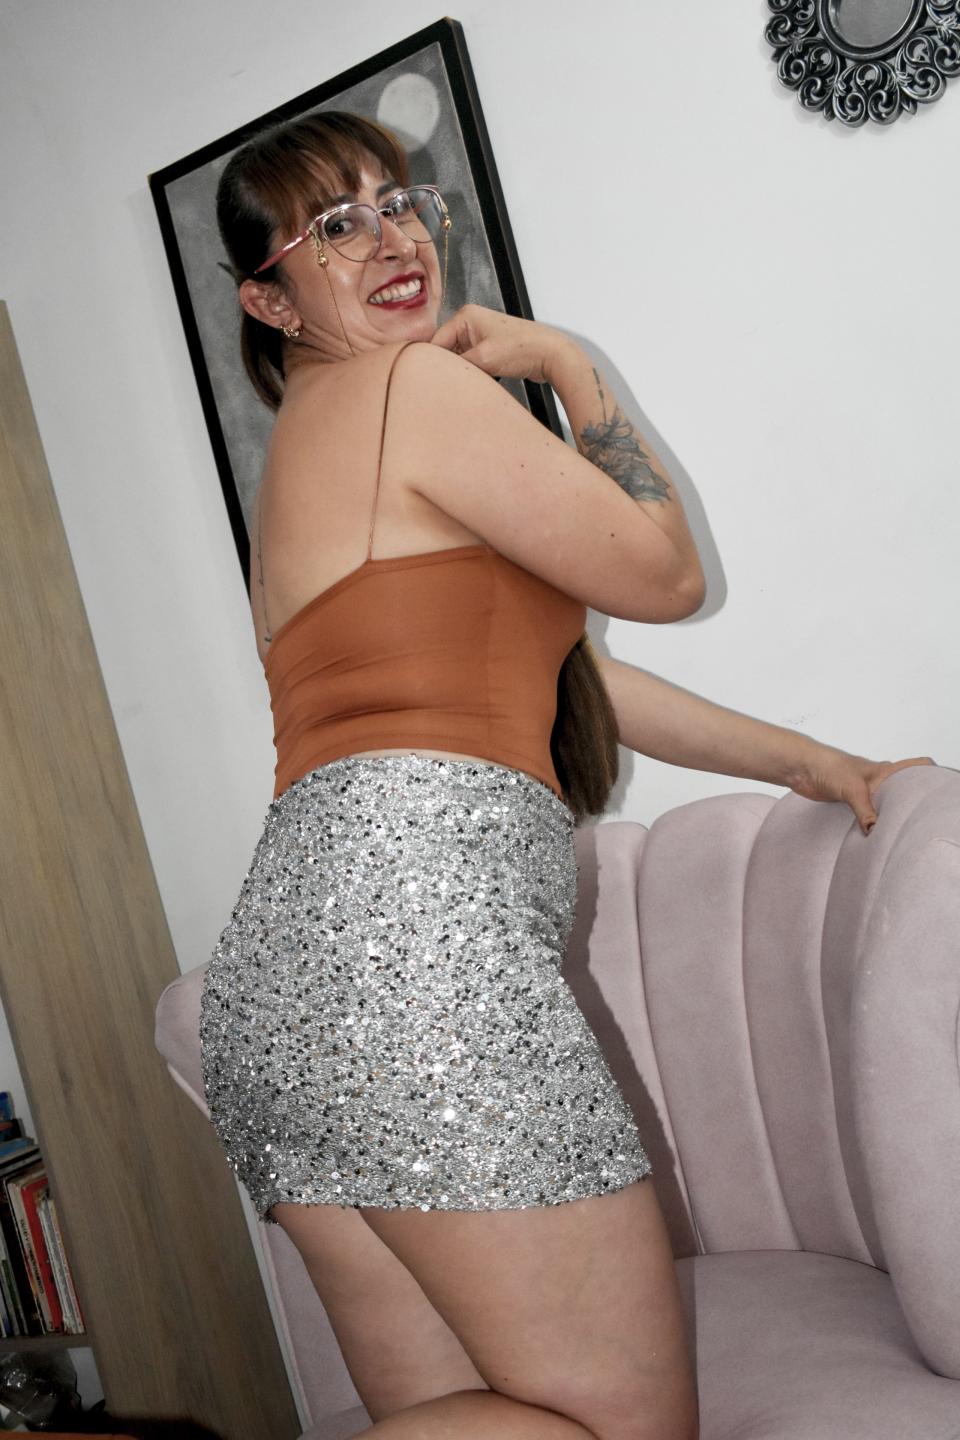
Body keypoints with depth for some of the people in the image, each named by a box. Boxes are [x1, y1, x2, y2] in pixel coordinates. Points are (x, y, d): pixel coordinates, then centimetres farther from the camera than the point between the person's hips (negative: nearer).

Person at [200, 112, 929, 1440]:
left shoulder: (307, 448, 30)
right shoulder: (419, 386, 1)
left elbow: (542, 660, 29)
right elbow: (665, 577, 7)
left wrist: (798, 758, 31)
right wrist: (572, 370, 17)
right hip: (415, 909, -10)